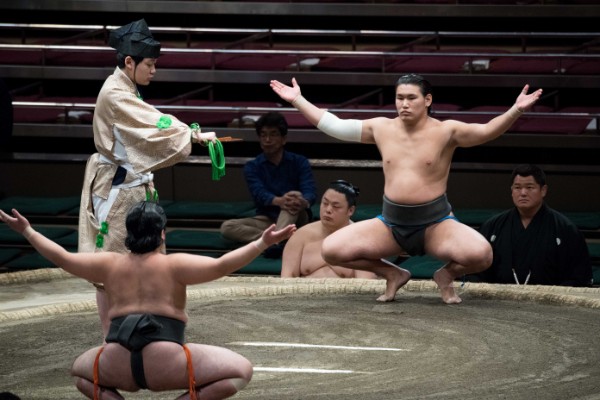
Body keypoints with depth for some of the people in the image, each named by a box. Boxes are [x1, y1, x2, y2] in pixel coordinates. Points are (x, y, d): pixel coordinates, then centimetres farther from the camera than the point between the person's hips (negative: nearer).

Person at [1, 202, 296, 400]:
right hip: (164, 365, -4)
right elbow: (222, 266, -7)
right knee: (241, 370, 6)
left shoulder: (111, 264, 15)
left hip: (117, 368, 4)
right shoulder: (174, 265, 5)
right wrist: (263, 243, -8)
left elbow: (62, 258, 19)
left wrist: (27, 231, 30)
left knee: (80, 370, 38)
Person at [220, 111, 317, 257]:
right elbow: (259, 194, -19)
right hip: (267, 219, 1)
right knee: (227, 227, -24)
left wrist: (303, 202, -44)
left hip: (295, 220, -1)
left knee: (295, 196, -33)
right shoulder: (252, 167, 0)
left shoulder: (299, 162, -1)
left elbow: (310, 191, -17)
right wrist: (279, 201, -44)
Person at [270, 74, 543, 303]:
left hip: (436, 223, -3)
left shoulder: (446, 131, -6)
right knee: (331, 250, -14)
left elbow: (487, 131, -19)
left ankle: (447, 275, 7)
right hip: (390, 223, 3)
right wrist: (297, 100, 8)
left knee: (480, 254, -32)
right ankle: (392, 274, 11)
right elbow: (333, 125, 10)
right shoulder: (381, 128, 5)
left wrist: (516, 110, -35)